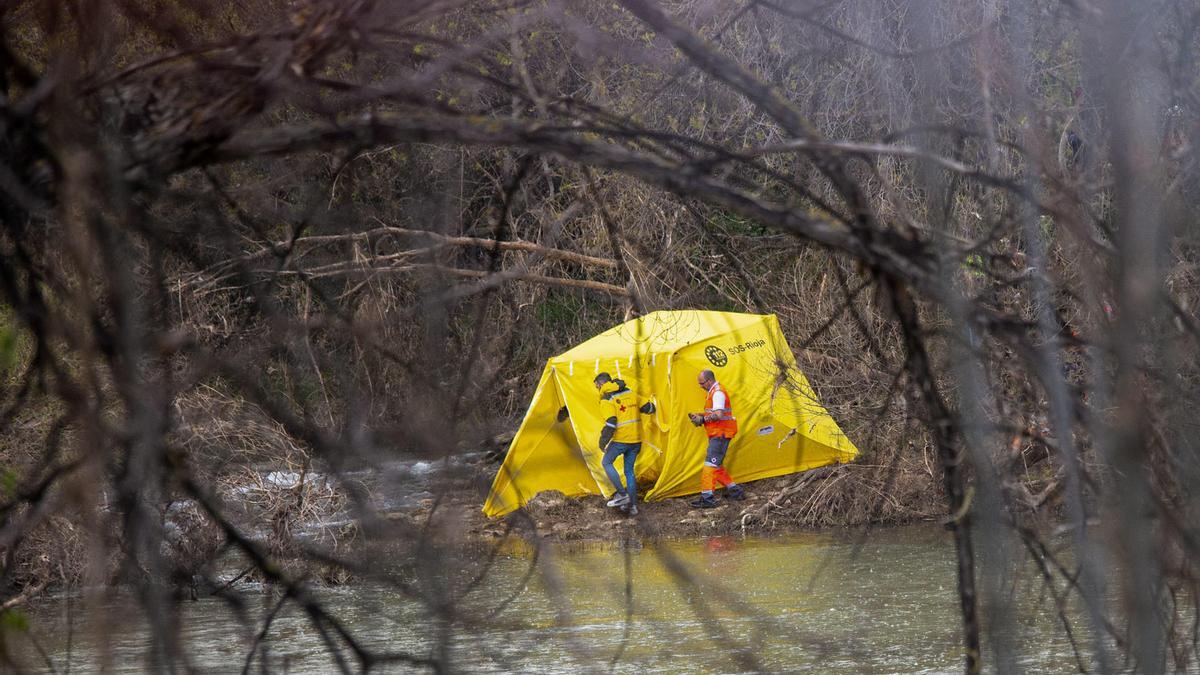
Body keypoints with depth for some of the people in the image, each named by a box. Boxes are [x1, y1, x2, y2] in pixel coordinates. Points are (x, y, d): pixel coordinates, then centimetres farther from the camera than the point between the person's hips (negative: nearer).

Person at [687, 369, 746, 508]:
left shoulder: (718, 393, -16)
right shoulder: (714, 392, 17)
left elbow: (718, 415, -26)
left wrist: (702, 419, -17)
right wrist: (700, 416, 9)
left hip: (720, 434, -11)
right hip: (717, 434, 11)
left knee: (710, 465, -13)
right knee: (716, 465, 16)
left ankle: (707, 498, -16)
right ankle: (735, 491, 23)